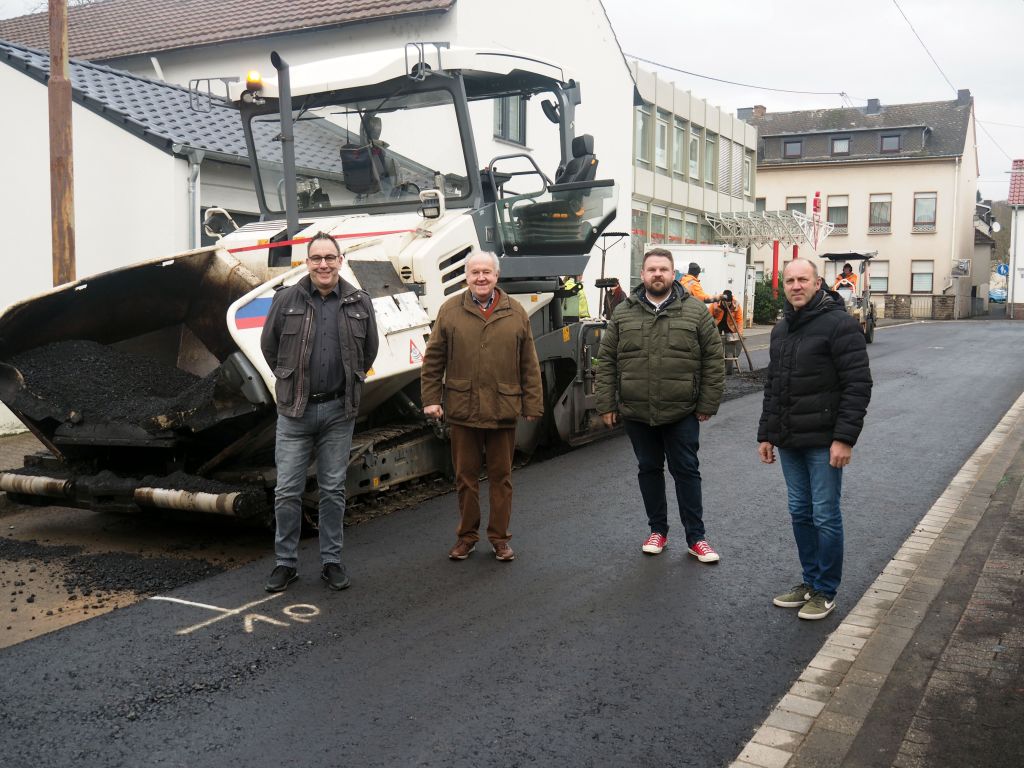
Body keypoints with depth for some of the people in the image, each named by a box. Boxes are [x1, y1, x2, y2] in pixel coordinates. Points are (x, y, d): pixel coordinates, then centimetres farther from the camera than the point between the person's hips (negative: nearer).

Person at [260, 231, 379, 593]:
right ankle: (285, 562, 16)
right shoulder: (287, 299, -3)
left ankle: (331, 561, 20)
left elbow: (369, 350, 14)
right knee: (287, 491, 2)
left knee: (333, 490, 9)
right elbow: (269, 345, 9)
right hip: (295, 410, -1)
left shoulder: (359, 302, 2)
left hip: (339, 410, 1)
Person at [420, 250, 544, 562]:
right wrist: (431, 398, -3)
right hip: (462, 410, 0)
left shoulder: (516, 312, 4)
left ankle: (499, 536, 23)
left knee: (501, 477, 10)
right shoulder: (450, 310, 2)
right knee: (466, 477, 11)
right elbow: (433, 360, 3)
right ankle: (467, 536, 25)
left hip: (503, 410, 0)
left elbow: (529, 365, 4)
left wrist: (533, 404, 1)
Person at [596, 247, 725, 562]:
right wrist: (606, 405, 0)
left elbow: (713, 360, -1)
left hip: (682, 412, -2)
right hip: (636, 412, 2)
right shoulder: (623, 313, 3)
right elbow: (606, 361, 4)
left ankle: (696, 537, 17)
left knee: (686, 471, 6)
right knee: (649, 470, 13)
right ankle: (657, 530, 28)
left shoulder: (695, 311, -2)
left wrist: (708, 404, -4)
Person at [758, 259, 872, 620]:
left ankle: (826, 591, 13)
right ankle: (810, 581, 26)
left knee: (825, 516, 1)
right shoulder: (782, 328, 14)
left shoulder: (839, 323, -11)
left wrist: (845, 438, -20)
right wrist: (766, 434, 17)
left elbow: (858, 384, -15)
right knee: (800, 513, 13)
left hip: (823, 442, -7)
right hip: (789, 441, 7)